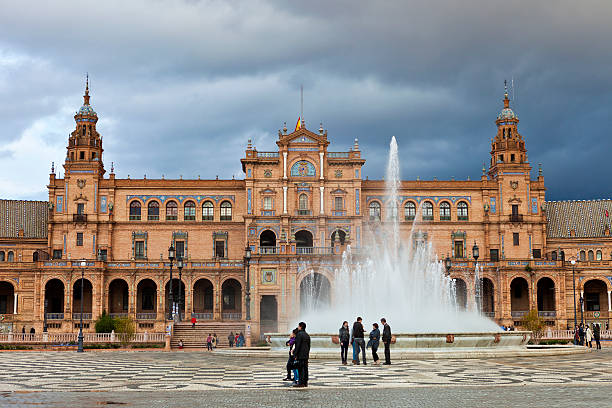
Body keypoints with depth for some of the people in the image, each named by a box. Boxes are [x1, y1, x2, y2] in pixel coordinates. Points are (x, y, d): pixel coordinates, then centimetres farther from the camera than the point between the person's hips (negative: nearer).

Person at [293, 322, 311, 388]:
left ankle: (301, 382, -7)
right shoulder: (307, 335, 13)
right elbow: (309, 345, 18)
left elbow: (297, 345, -17)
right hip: (306, 355, 8)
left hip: (300, 355, -8)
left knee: (300, 369, -6)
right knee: (305, 368, 9)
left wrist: (295, 354, -14)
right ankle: (305, 382, 12)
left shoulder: (299, 334, -13)